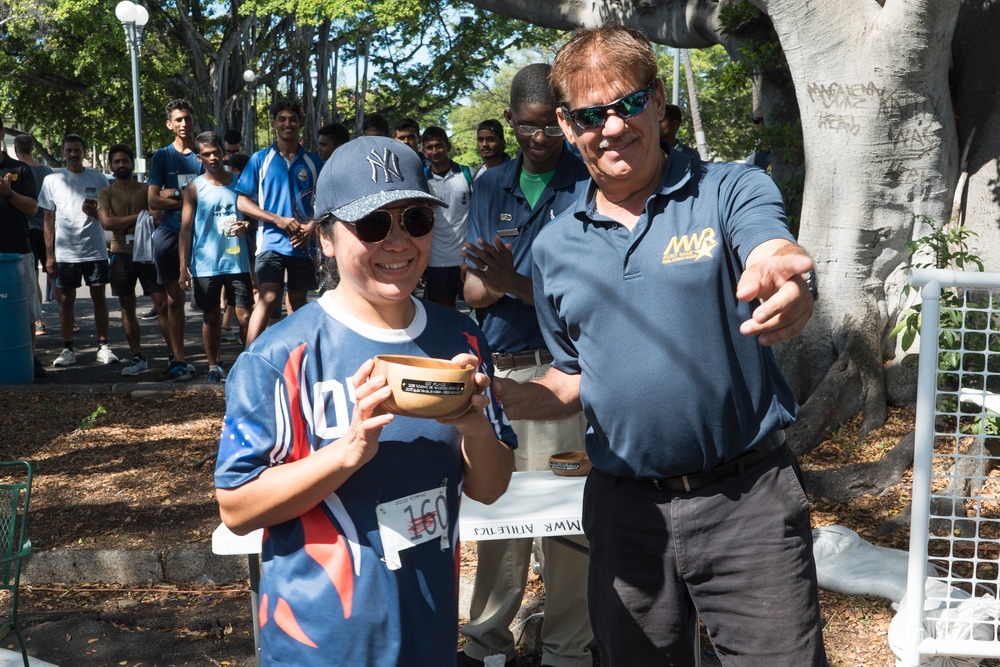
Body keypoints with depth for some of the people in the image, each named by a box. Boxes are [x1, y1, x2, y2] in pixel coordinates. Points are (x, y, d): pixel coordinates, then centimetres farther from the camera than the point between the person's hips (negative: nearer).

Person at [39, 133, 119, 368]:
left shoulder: (98, 179, 4)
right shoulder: (52, 180, 5)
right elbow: (49, 219, 6)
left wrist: (96, 212, -15)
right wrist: (49, 255, 1)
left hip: (95, 250, 0)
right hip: (65, 252, 0)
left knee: (99, 298, 5)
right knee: (66, 300, 5)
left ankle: (103, 346, 11)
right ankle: (67, 349, 11)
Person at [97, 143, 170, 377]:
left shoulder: (146, 190, 8)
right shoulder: (106, 193, 6)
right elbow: (107, 222, -10)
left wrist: (124, 223, -12)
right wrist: (138, 216, -10)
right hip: (122, 255, 1)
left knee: (163, 305, -6)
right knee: (127, 307, 5)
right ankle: (138, 359, 12)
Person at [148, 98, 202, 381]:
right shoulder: (162, 155, 8)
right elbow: (154, 201, -1)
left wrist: (176, 194, -10)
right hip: (170, 232, 1)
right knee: (174, 298, 3)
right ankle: (178, 360, 8)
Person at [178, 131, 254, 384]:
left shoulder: (239, 182, 6)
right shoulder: (194, 188, 2)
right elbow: (185, 229, 0)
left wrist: (246, 227, -10)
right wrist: (183, 268, -6)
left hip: (238, 261, 1)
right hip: (205, 265, -1)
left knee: (245, 316, -1)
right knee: (211, 318, 9)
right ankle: (213, 367, 19)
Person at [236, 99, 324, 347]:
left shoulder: (314, 162, 8)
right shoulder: (260, 159, 4)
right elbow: (242, 202, 2)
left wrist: (311, 227, -7)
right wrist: (278, 220, -9)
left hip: (303, 243, 3)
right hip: (271, 240, -3)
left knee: (297, 303, 9)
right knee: (268, 299, -16)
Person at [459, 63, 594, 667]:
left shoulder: (588, 184, -4)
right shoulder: (491, 186, 11)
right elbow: (472, 291, 7)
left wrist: (513, 280, -21)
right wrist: (491, 281, -15)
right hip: (495, 368, 5)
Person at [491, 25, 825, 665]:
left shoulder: (732, 191, -5)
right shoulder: (555, 247, 7)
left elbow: (776, 258, -27)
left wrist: (788, 292, -51)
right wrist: (499, 395, -5)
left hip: (749, 499, -3)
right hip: (625, 509, 4)